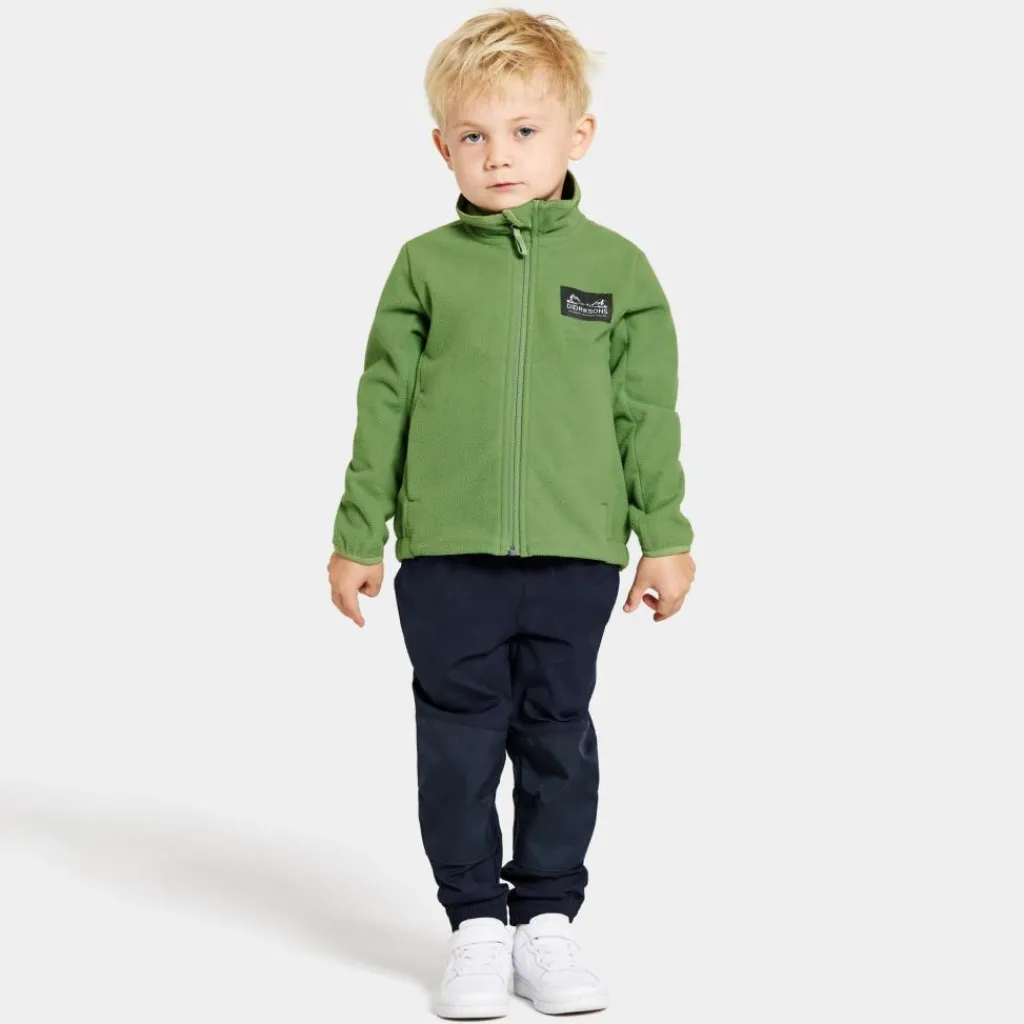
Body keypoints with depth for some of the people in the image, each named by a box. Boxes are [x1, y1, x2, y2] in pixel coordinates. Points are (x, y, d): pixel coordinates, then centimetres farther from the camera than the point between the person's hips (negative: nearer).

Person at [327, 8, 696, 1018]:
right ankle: (476, 923, 18)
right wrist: (357, 536, 4)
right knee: (460, 736, 5)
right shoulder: (424, 266, 3)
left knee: (557, 735, 8)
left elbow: (647, 411, 6)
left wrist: (665, 535, 4)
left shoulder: (617, 268, 4)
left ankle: (547, 916, 22)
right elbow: (383, 405, 5)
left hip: (574, 552, 0)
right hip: (446, 553, 0)